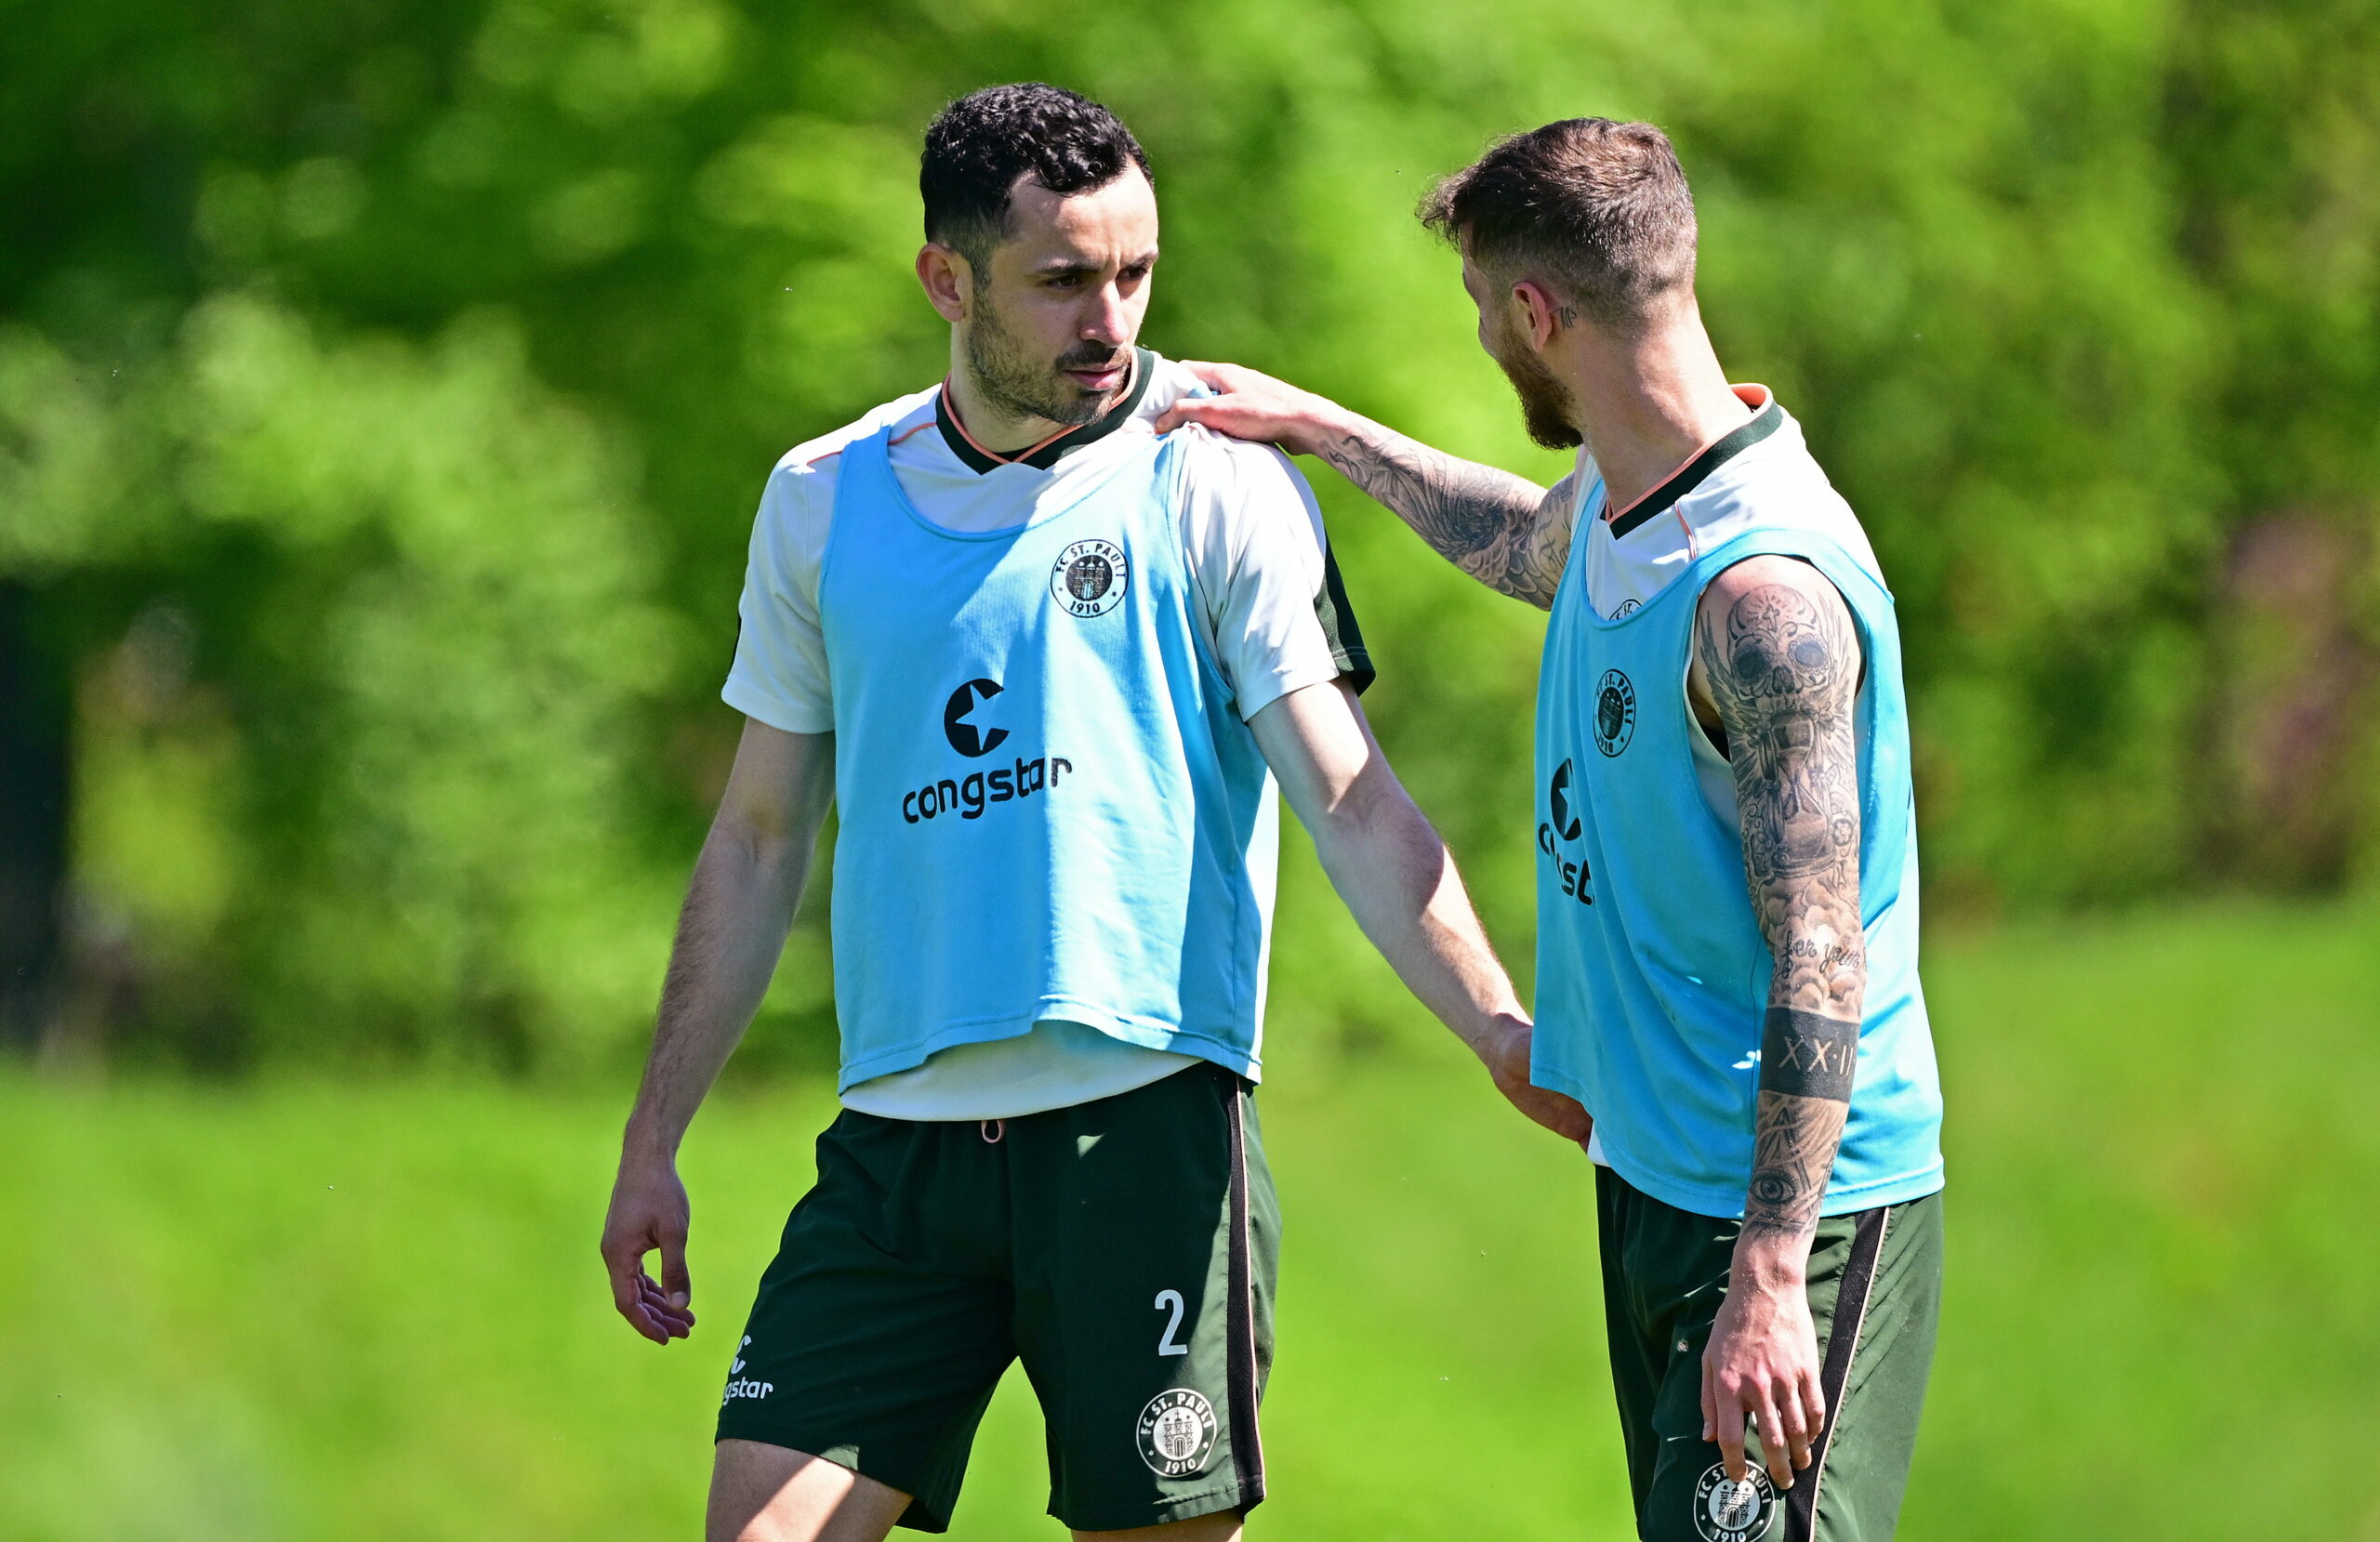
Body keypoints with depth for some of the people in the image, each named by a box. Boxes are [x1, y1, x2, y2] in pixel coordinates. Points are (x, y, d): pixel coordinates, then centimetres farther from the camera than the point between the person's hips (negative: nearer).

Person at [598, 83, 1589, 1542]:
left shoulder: (1215, 480, -1)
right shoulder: (824, 500, 10)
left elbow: (1352, 799, -6)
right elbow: (760, 839, 17)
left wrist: (1500, 1027, -21)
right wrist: (653, 1143, 15)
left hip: (1146, 1126, -3)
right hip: (897, 1145, 3)